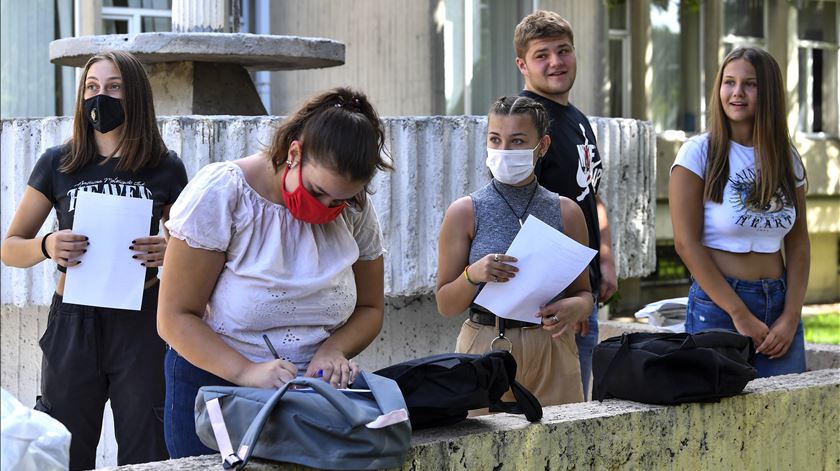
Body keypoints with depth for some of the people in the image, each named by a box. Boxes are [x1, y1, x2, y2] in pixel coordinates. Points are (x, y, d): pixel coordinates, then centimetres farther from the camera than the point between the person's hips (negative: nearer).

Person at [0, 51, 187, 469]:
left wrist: (168, 251, -12)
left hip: (141, 322, 0)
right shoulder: (58, 164, 4)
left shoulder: (166, 168, 3)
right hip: (72, 324, 1)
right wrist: (46, 246, -15)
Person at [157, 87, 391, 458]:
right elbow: (175, 318, -18)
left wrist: (333, 350, -16)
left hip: (311, 391, 3)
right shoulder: (220, 194, -17)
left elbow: (370, 309, 6)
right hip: (214, 382, -3)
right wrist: (245, 372, -33)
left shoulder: (354, 209, -5)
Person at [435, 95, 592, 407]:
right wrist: (473, 276, -16)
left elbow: (583, 291, 13)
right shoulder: (465, 212, 1)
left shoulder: (566, 212, 6)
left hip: (551, 352, 2)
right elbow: (445, 305, 2)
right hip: (485, 347, -1)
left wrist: (576, 307, -9)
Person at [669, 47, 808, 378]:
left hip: (780, 304, 4)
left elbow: (798, 243, 9)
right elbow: (687, 243, -10)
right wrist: (740, 315, -13)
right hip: (718, 308, -4)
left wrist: (791, 317, -4)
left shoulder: (787, 159, 9)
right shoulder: (699, 153, -5)